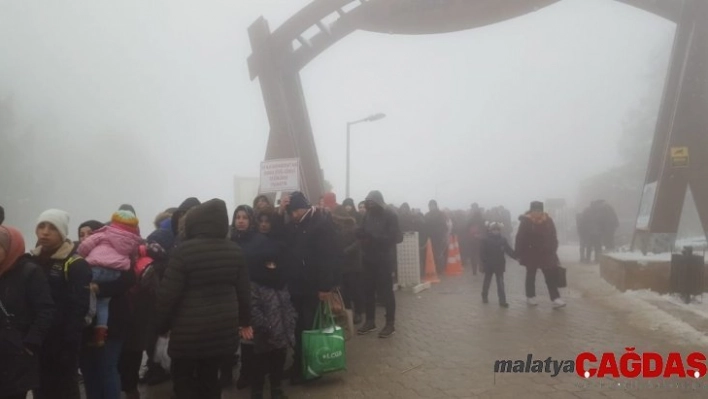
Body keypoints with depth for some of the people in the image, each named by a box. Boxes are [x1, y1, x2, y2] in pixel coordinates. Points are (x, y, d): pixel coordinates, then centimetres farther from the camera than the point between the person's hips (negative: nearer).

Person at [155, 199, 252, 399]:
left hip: (190, 329, -4)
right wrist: (245, 321, 18)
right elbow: (243, 290, 7)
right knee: (210, 378, 18)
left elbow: (168, 293, -12)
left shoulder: (184, 250, -13)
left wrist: (162, 325, 2)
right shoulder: (234, 250, 2)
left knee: (183, 379, 13)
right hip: (223, 327, 5)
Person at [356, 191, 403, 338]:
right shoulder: (368, 216, 9)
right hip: (369, 259, 5)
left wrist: (375, 237, -21)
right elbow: (361, 233, 9)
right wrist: (361, 234, -15)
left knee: (386, 291, 0)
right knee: (369, 291, 9)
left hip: (385, 260, -5)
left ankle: (390, 324, 10)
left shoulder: (390, 216, -7)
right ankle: (370, 321, 23)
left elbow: (396, 237, -15)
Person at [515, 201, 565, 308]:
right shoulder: (525, 222, -13)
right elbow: (520, 239, -12)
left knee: (551, 276, -1)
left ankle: (556, 299, -1)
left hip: (546, 254, 3)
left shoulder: (548, 220, -3)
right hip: (531, 254, -2)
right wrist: (520, 254, -12)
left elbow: (553, 237, 5)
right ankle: (530, 297, 26)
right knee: (531, 276, 12)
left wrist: (553, 251, 1)